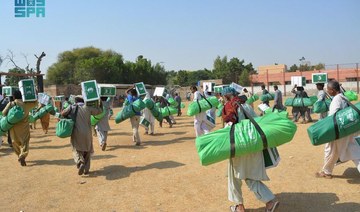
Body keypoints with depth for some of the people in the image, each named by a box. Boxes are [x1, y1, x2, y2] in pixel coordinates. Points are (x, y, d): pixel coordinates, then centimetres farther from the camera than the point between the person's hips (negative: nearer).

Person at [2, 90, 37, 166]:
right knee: (25, 142, -1)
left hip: (14, 127, 1)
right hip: (24, 127, -1)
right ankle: (22, 156, -23)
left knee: (16, 142, 18)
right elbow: (35, 103, 16)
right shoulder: (26, 104, -1)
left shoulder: (10, 104, -4)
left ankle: (20, 156, 29)